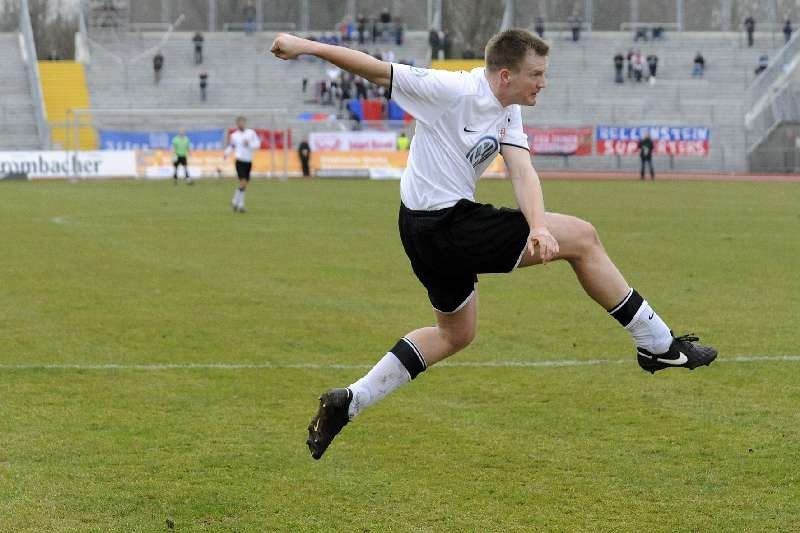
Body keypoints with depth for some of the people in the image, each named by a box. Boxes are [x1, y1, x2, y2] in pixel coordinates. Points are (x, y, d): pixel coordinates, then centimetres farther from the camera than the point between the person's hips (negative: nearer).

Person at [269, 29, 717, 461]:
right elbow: (377, 70, -16)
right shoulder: (453, 91, -19)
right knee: (582, 237, -7)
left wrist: (537, 226, -26)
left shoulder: (508, 113, 5)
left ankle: (348, 403, 23)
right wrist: (308, 46, -19)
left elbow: (522, 171, -8)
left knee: (457, 334, 26)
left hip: (431, 230, 10)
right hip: (445, 227, -10)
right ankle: (657, 345, 4)